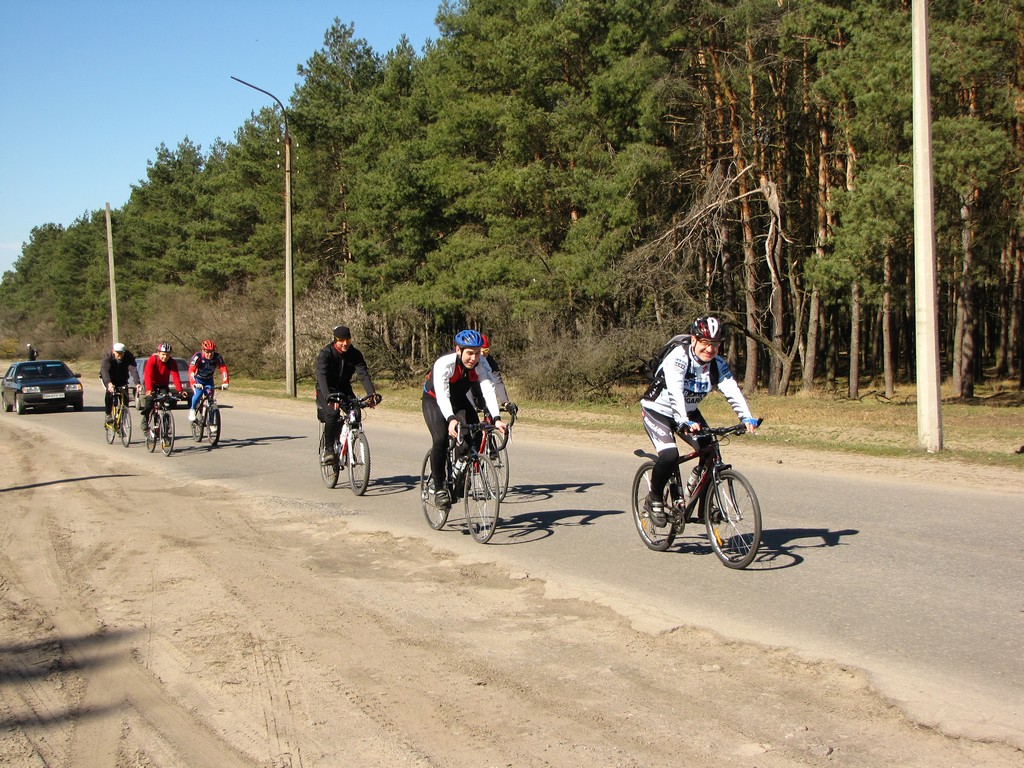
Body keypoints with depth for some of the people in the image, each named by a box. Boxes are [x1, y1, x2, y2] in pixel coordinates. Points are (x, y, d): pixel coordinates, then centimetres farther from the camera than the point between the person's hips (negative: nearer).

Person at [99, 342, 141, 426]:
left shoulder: (128, 356, -24)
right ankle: (108, 415, -20)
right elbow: (104, 370, -42)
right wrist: (108, 383, -60)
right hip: (109, 378, -2)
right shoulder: (107, 356, -28)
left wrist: (137, 383, -53)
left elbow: (133, 369, -37)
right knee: (110, 392, -28)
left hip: (122, 379, 2)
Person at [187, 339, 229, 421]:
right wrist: (195, 384, -52)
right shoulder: (197, 357, -29)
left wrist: (225, 382, -40)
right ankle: (192, 410, -3)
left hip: (209, 380, 3)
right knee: (198, 393, -27)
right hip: (198, 379, -3)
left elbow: (223, 368, -26)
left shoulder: (217, 357, -23)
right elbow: (191, 371, -37)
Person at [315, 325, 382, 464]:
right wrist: (328, 396, -51)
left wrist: (372, 394, -37)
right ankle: (328, 449, -17)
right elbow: (321, 376, -34)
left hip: (344, 390, 4)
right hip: (326, 391, -4)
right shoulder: (325, 353, -20)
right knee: (332, 414, -30)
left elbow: (363, 374, -20)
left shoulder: (355, 354, -10)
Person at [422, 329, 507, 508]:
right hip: (434, 401, -4)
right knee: (441, 438, -26)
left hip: (459, 400, 4)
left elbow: (489, 390, -31)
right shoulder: (444, 364, -33)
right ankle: (439, 488, -12)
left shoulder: (481, 364, -22)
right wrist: (451, 420, -60)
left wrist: (496, 418, -46)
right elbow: (442, 395, -43)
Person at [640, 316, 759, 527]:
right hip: (658, 411, -6)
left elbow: (732, 390, -23)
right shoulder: (678, 358, -28)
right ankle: (655, 499, -1)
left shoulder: (718, 364, -10)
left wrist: (747, 417, -41)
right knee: (669, 455, -26)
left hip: (689, 412, 6)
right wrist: (684, 423, -56)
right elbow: (675, 392, -41)